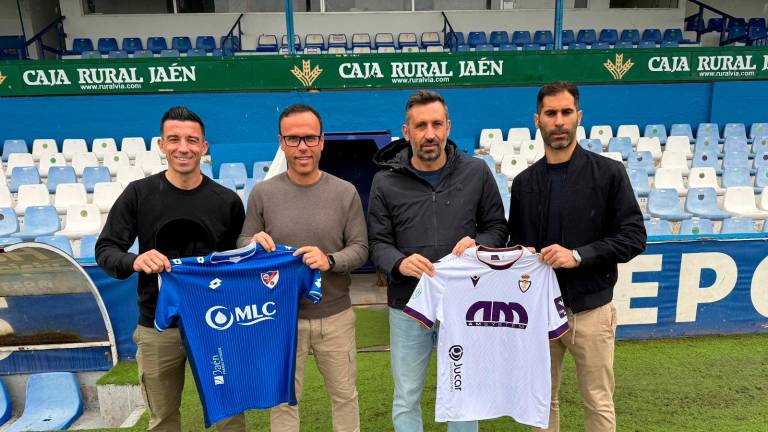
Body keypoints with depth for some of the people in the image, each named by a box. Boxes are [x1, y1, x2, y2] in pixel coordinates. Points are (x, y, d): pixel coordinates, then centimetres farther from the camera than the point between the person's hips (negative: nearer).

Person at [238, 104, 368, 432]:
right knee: (283, 401, 15)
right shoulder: (262, 193, -4)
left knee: (345, 395, 18)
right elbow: (241, 247, 3)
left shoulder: (346, 192, -4)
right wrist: (255, 243, -20)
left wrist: (330, 261, -24)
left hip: (335, 316, 1)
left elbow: (360, 249, -4)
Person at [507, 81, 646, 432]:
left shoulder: (608, 172, -5)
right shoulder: (524, 182, 5)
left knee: (598, 404, 10)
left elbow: (634, 236, -8)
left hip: (590, 309, -3)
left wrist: (578, 255, -19)